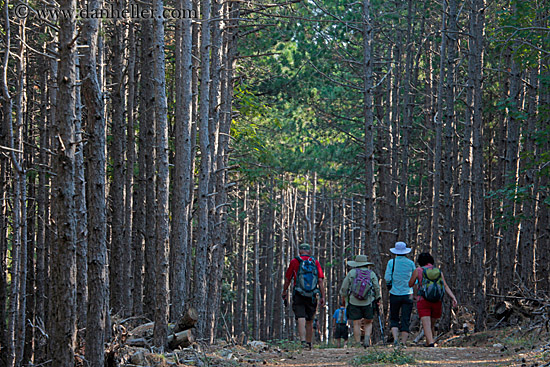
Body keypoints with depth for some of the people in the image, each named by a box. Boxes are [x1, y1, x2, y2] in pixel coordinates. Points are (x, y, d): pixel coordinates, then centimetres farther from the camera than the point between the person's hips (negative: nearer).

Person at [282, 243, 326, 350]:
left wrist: (284, 291, 25)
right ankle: (309, 343, 24)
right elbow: (320, 281, -1)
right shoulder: (315, 262, 5)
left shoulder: (294, 262, 1)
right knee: (309, 321, 16)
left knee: (301, 320, -12)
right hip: (312, 296, 3)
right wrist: (322, 297, 2)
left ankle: (303, 341, -30)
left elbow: (287, 279, 8)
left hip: (298, 296, -3)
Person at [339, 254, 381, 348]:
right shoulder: (371, 274, 5)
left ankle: (357, 344, 0)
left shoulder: (352, 272, 2)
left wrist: (343, 296, 22)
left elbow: (344, 287, 4)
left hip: (354, 302, -1)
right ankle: (367, 339, -9)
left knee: (357, 324, 2)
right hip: (368, 302, 1)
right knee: (368, 323, 13)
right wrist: (377, 299, 16)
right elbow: (377, 288, 1)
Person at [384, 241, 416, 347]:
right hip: (408, 294, 0)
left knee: (394, 319, 10)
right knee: (405, 320, 3)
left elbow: (387, 278, -7)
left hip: (395, 294, 0)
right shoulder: (410, 263, 1)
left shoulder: (391, 262, -3)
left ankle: (395, 339, -8)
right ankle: (404, 342, -3)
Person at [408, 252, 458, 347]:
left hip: (423, 301, -3)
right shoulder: (438, 271, 11)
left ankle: (431, 343, -34)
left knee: (427, 326, -14)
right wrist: (453, 298, -8)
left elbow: (410, 284, 15)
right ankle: (428, 345, 24)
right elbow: (445, 286, 0)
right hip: (436, 302, 3)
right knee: (432, 325, 19)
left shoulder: (418, 271, 3)